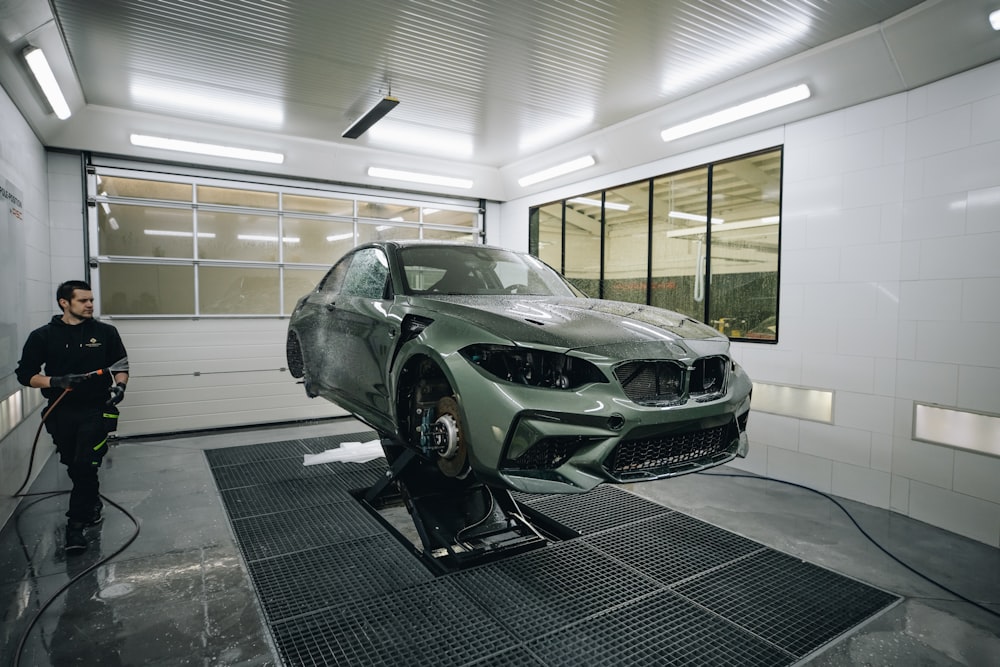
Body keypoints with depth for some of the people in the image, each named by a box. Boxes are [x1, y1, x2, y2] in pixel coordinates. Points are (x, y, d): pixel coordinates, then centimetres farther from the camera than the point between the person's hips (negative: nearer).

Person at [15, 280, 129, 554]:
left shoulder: (106, 332, -2)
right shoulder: (42, 336, -1)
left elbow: (121, 367, 5)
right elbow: (25, 374, -1)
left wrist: (120, 385, -14)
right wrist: (57, 381, -18)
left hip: (97, 410, -2)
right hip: (61, 413, 2)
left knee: (85, 466, -10)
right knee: (74, 467, 17)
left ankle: (76, 523, 3)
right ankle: (92, 505, 41)